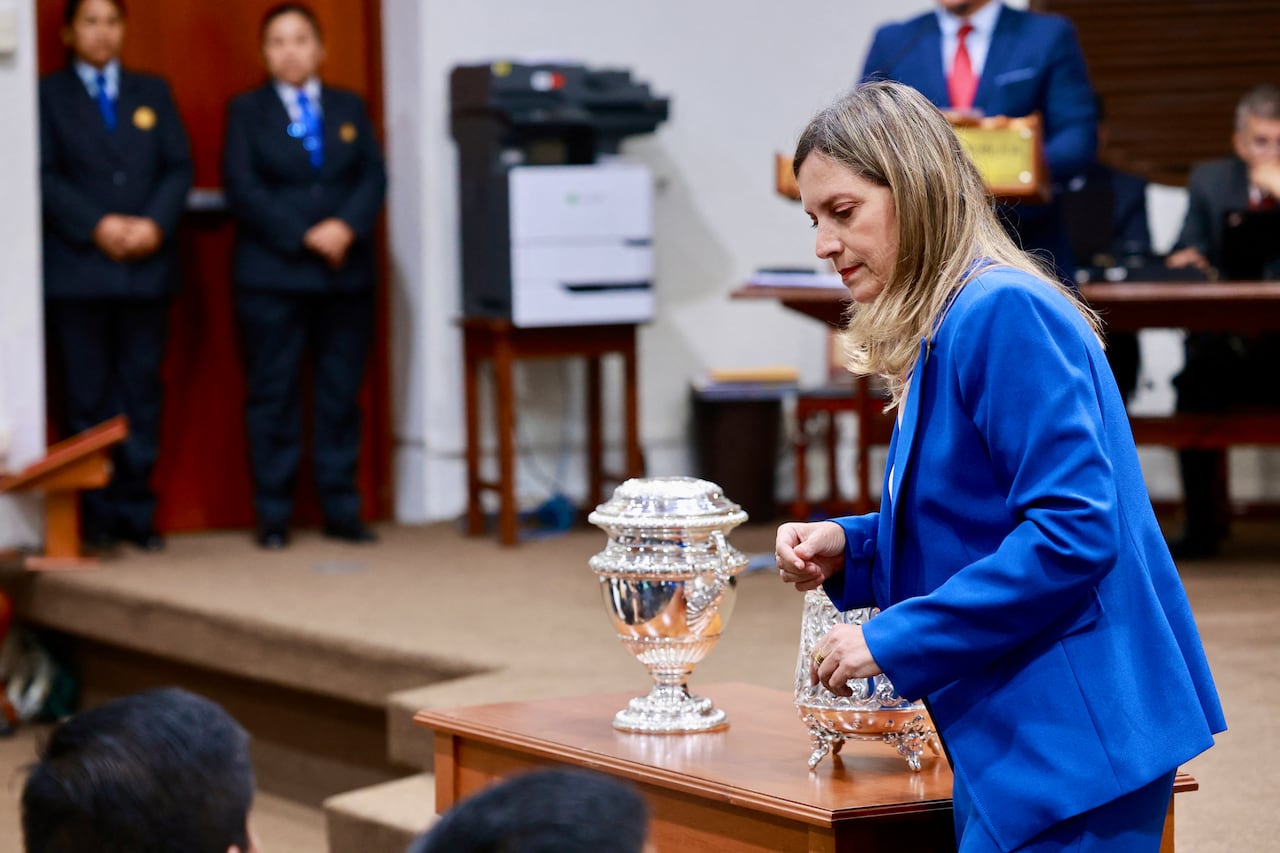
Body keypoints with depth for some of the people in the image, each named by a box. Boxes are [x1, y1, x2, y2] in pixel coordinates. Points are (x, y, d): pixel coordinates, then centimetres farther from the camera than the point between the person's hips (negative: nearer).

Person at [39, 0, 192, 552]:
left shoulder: (153, 92, 16)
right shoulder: (48, 95, 7)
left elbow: (179, 168, 7)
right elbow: (45, 176, -3)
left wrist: (155, 223, -10)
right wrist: (97, 226, -15)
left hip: (147, 266, 3)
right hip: (77, 271, -2)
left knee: (142, 392, 3)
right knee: (87, 396, -1)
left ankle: (136, 511, 8)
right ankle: (97, 515, 5)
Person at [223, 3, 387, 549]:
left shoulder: (350, 108, 13)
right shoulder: (246, 112, 5)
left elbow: (374, 177, 4)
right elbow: (242, 189, -6)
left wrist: (346, 227, -15)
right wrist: (305, 236, -15)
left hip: (346, 274, 3)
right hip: (272, 278, -2)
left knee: (341, 395, 4)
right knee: (272, 396, -1)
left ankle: (342, 511, 10)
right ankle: (273, 517, 4)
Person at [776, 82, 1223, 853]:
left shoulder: (1003, 314, -16)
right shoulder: (941, 334, 14)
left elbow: (1074, 531, -23)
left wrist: (893, 641, -18)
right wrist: (848, 548, 6)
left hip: (1074, 739, -10)